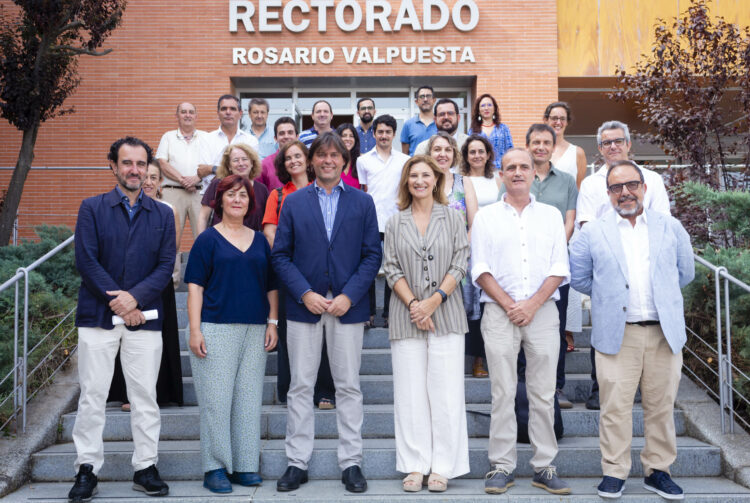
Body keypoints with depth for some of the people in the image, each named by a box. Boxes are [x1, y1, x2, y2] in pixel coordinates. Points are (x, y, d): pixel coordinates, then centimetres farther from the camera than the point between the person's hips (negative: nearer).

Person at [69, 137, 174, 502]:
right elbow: (86, 261, -3)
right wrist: (118, 302, -11)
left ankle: (145, 468, 13)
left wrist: (135, 296, -13)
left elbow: (166, 266, 2)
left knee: (145, 396, 4)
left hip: (144, 318, 1)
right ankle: (86, 469, 11)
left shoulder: (162, 215, 10)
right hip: (97, 316, -1)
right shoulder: (92, 208, 6)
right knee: (92, 395, 2)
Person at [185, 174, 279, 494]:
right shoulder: (208, 239, 2)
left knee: (249, 398, 6)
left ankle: (245, 466, 15)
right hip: (216, 329, -4)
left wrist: (273, 323, 7)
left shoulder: (260, 240, 14)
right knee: (215, 399, -2)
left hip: (254, 330, 4)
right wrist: (195, 330, -10)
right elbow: (195, 286, -3)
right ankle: (215, 468, 7)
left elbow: (271, 286, 17)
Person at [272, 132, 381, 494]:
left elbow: (372, 255, 2)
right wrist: (305, 294, -10)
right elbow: (280, 254, 2)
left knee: (348, 387, 6)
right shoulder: (293, 202, 7)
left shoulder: (362, 202, 6)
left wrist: (348, 296, -10)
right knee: (301, 386, 5)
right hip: (304, 305, 0)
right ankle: (297, 463, 14)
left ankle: (351, 463, 15)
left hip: (348, 306, 0)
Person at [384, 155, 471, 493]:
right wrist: (413, 304, -10)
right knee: (410, 392, 3)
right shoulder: (395, 223, 10)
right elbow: (392, 269, 4)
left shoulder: (453, 219, 8)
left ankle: (442, 467, 6)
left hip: (446, 314, -1)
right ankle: (415, 466, 11)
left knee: (445, 391, -2)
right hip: (406, 317, 1)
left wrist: (434, 301, -11)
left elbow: (459, 265, 0)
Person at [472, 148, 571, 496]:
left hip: (543, 311, 1)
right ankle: (501, 467, 7)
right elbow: (480, 270, 2)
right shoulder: (486, 216, 8)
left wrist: (533, 304, -8)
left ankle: (544, 467, 11)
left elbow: (559, 268, 5)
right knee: (502, 392, 0)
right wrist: (508, 304, -9)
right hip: (499, 312, -1)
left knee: (543, 393, 3)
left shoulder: (550, 215, 12)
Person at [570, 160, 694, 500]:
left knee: (661, 405, 8)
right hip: (616, 333, -1)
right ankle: (614, 472, 10)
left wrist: (658, 294, 14)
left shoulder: (670, 227, 10)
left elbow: (685, 272, 16)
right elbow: (579, 278, 8)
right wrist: (610, 295, 7)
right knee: (615, 406, -1)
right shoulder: (593, 233, 6)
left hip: (664, 331, 2)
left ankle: (657, 470, 21)